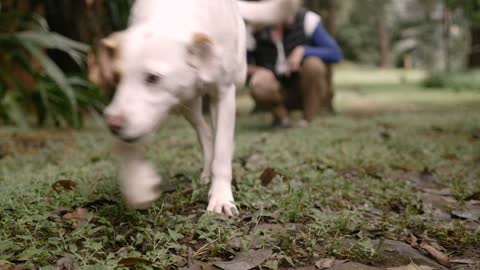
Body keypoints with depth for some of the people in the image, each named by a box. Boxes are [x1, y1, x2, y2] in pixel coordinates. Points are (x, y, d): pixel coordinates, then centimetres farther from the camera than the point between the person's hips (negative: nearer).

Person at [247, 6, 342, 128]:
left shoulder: (307, 20, -13)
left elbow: (335, 54, -16)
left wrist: (303, 51, -30)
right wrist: (255, 70, -22)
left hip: (306, 88, 0)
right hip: (279, 92, 0)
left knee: (313, 64, -30)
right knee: (258, 86, -31)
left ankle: (310, 119, -12)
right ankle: (280, 115, 0)